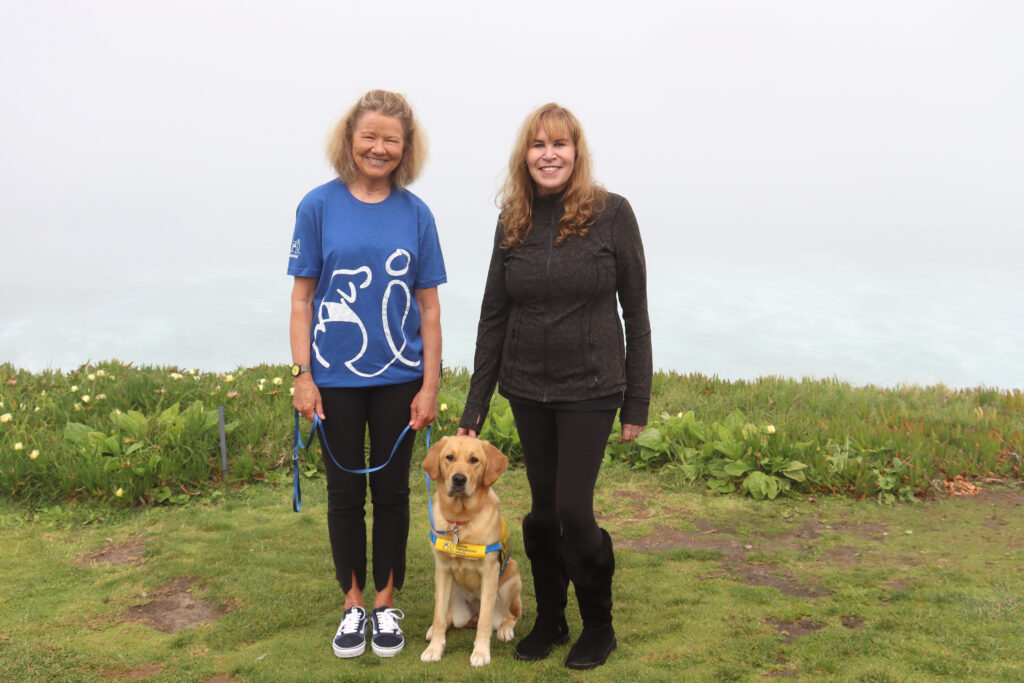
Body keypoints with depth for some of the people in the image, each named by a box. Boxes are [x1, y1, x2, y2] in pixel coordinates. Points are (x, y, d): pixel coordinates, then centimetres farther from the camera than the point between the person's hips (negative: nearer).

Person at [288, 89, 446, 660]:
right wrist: (303, 375, -6)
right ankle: (354, 602, 27)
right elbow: (302, 298, -1)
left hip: (398, 377, 1)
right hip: (336, 377, -1)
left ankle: (387, 602, 27)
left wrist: (430, 384, -2)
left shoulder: (415, 214, 0)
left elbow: (429, 307, 2)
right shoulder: (320, 206, -3)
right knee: (345, 491, 10)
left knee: (392, 490, 11)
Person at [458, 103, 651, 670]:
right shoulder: (513, 221, 3)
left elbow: (635, 310, -4)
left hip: (590, 388, -3)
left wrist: (637, 403, -5)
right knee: (543, 507, 11)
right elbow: (494, 316, 6)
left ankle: (599, 625, 18)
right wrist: (475, 406, 4)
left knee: (573, 508, -6)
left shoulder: (611, 212, -7)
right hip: (528, 389, 4)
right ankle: (550, 619, 30)